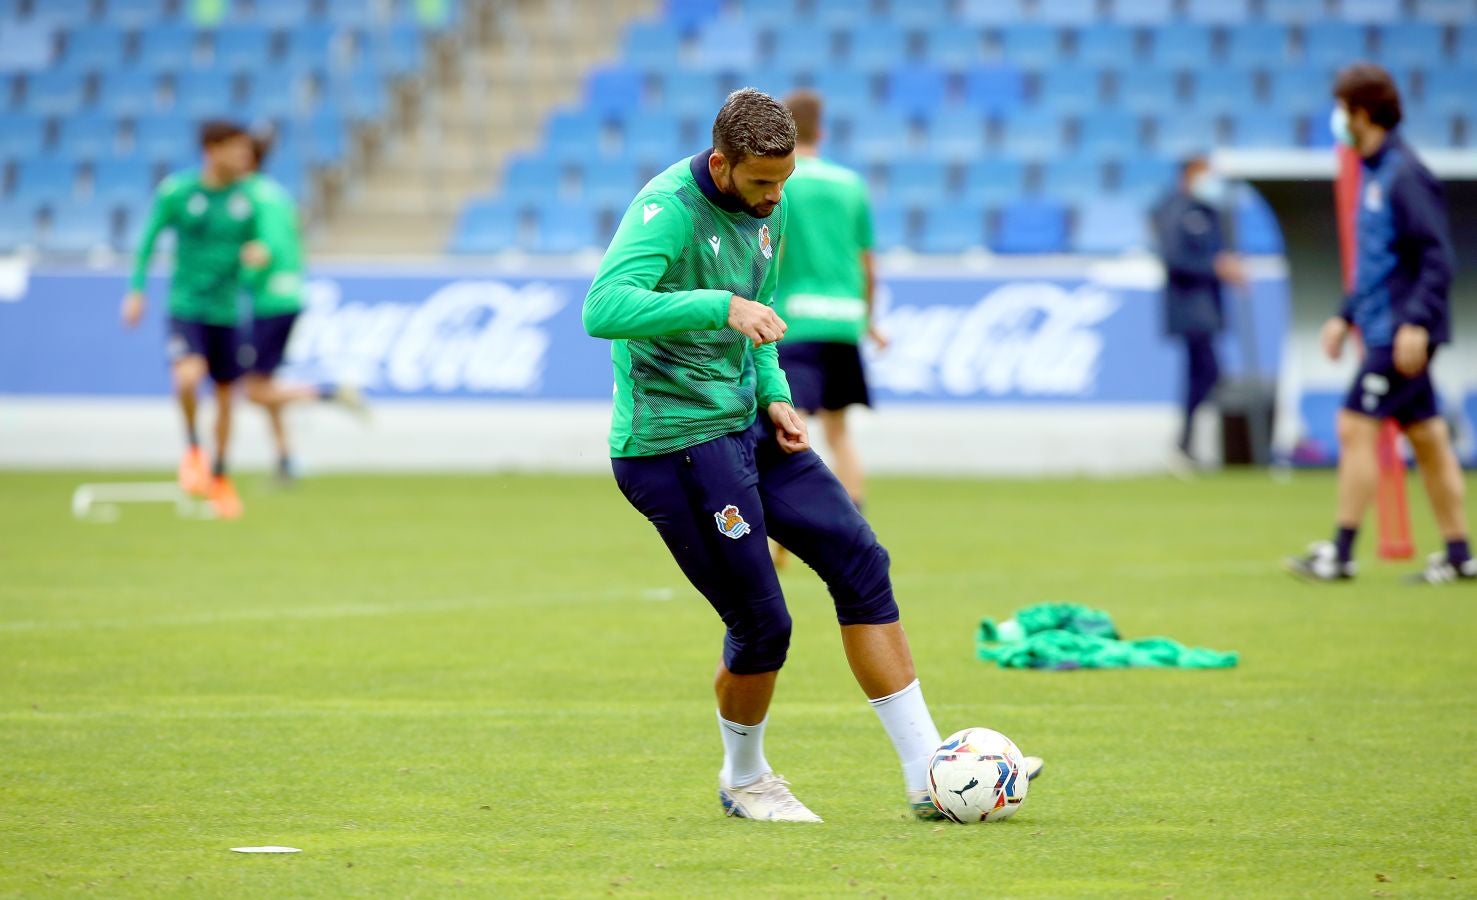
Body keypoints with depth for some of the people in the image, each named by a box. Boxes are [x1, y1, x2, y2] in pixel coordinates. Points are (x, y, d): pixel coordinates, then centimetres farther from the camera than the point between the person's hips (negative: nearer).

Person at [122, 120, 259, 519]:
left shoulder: (247, 198, 0)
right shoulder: (176, 191, -8)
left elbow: (254, 242, 12)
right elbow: (148, 241, 1)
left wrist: (257, 252, -10)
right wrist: (136, 290, -3)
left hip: (226, 310, 3)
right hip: (185, 306, -3)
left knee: (225, 393, 8)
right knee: (189, 375, -26)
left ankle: (220, 476, 27)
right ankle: (192, 448, 0)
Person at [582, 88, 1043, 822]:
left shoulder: (769, 210, 6)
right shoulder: (668, 209, -20)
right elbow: (603, 309, -36)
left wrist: (773, 395, 8)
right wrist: (721, 306, -41)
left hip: (745, 424, 8)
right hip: (672, 443, -8)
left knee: (859, 562, -1)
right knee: (761, 625, -5)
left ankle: (928, 774, 1)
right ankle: (743, 779, 23)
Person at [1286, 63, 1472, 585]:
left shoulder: (1405, 175, -14)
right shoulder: (1372, 174, 15)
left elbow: (1436, 257, -19)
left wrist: (1416, 322, -26)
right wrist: (1346, 317, 23)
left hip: (1402, 334, -10)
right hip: (1381, 329, 10)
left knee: (1357, 426, -10)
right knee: (1427, 437, 10)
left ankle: (1341, 554, -8)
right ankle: (1458, 556, 13)